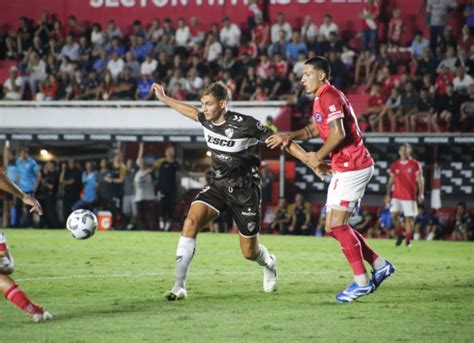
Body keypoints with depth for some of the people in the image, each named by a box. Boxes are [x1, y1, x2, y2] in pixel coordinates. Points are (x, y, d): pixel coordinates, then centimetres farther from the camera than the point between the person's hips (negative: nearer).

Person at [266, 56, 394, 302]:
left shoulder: (329, 96, -15)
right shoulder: (321, 98, 18)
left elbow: (338, 133, -24)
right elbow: (315, 129, 24)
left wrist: (318, 157, -12)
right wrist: (290, 137, 6)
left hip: (352, 166, -10)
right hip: (343, 168, 10)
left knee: (337, 225, -11)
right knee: (334, 227, 10)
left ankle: (361, 281, -8)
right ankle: (380, 265, 15)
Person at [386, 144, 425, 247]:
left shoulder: (415, 164, -2)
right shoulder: (395, 165, 8)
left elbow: (420, 180, -3)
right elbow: (391, 180, 14)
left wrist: (421, 194, -12)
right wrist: (388, 194, 8)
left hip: (409, 196, -3)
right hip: (397, 195, 3)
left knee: (409, 217, -2)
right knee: (394, 215, -10)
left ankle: (408, 240, 7)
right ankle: (400, 234, 11)